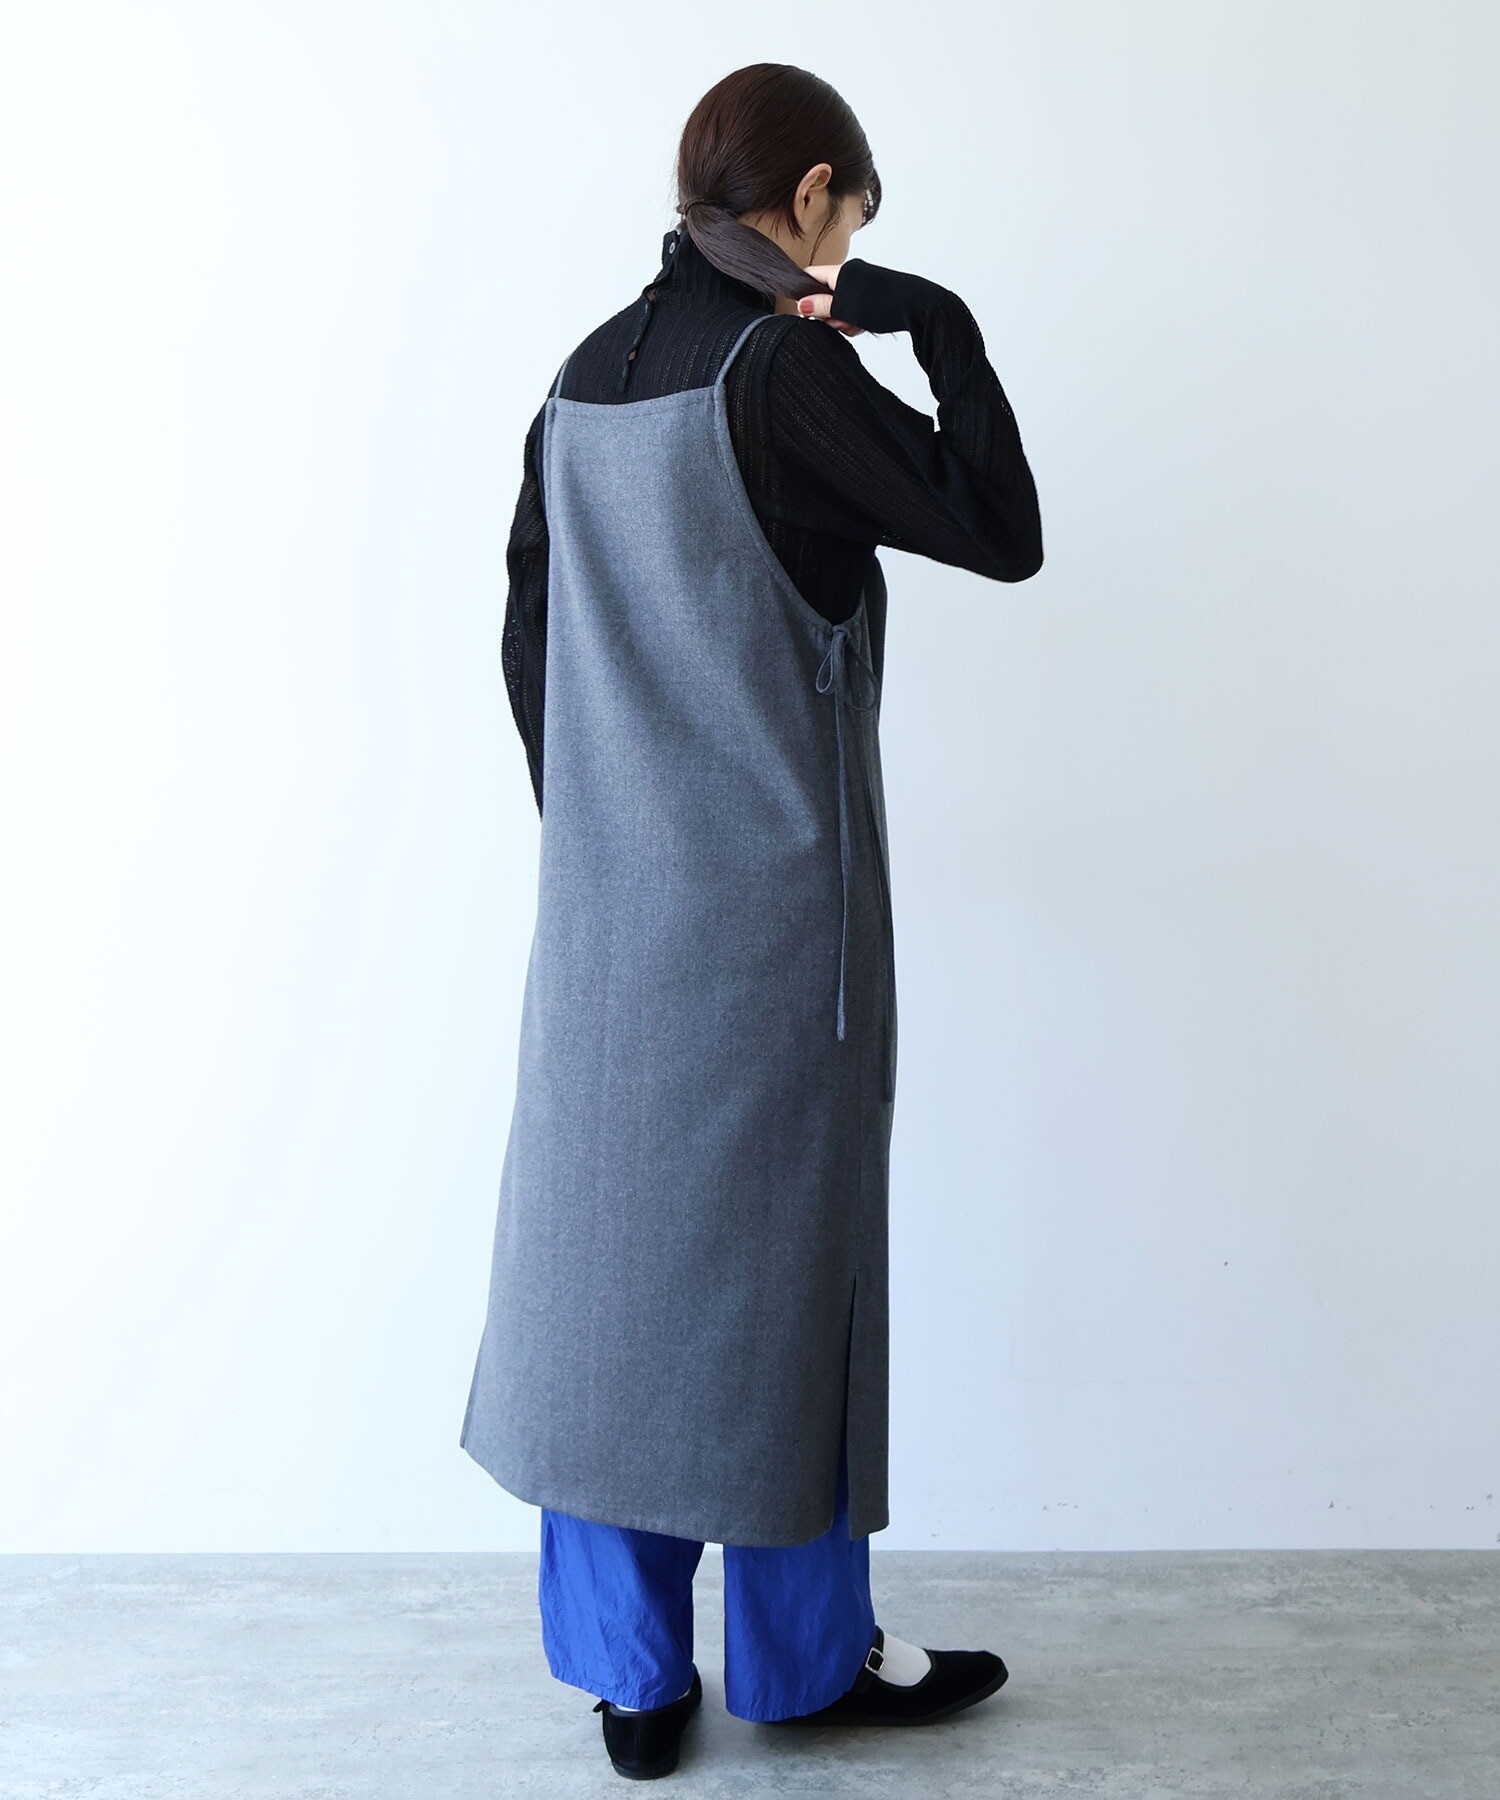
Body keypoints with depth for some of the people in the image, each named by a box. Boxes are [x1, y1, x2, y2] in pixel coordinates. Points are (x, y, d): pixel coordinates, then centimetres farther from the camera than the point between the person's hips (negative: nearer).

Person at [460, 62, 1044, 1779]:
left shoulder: (584, 377, 11)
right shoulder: (787, 367, -11)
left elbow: (529, 646, 12)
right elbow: (1003, 532, -10)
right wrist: (938, 324, -3)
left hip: (604, 906, 7)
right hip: (769, 908, -6)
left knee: (609, 1251, 10)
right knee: (777, 1260, 6)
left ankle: (632, 1674, 24)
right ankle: (805, 1654, 24)